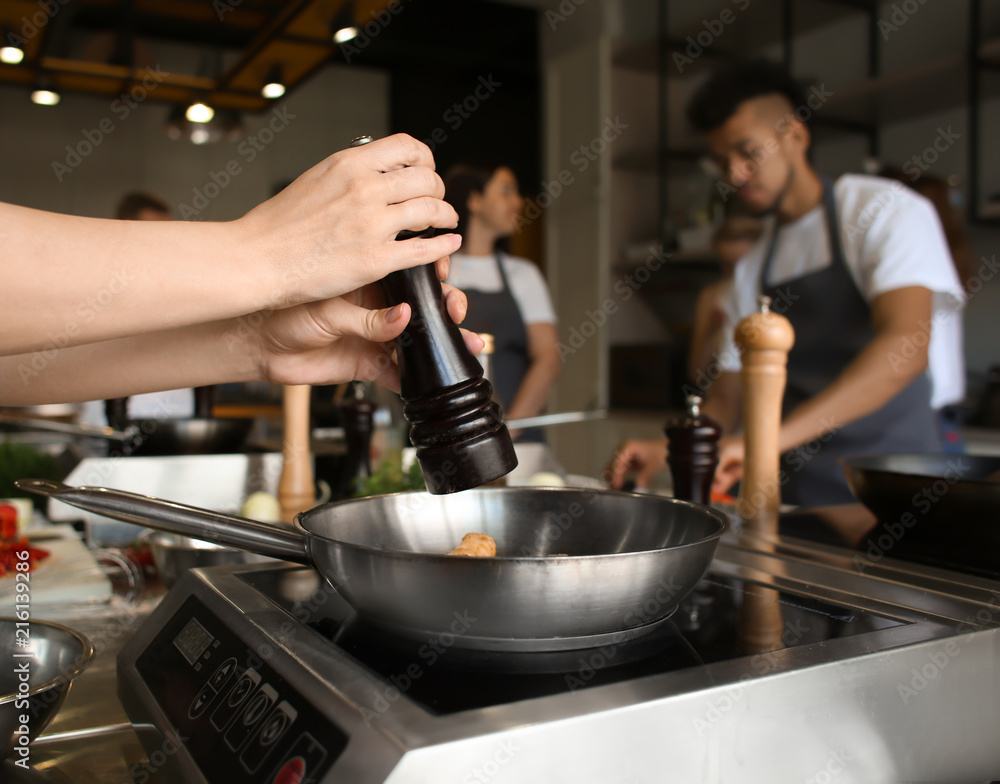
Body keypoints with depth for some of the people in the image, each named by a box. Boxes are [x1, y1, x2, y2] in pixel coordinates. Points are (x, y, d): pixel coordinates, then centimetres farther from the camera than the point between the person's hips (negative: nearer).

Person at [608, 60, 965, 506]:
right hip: (797, 493, 5)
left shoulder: (887, 211, -3)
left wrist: (769, 438, -29)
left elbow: (906, 344, -19)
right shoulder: (751, 269, 14)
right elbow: (730, 392, 16)